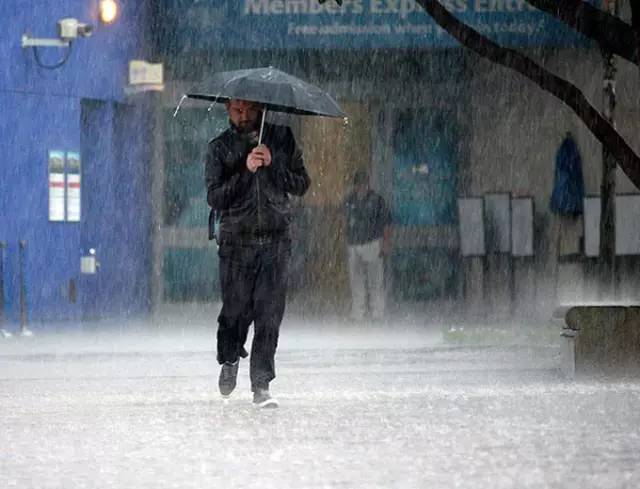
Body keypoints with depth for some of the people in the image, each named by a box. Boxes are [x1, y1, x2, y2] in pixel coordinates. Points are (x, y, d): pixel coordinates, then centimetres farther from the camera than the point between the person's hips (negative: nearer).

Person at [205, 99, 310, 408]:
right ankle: (230, 360, 30)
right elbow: (214, 198, -6)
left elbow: (301, 185, 4)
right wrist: (245, 170, -17)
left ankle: (261, 386, -3)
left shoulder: (282, 138, 9)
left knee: (269, 315, -6)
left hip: (275, 241, 1)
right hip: (236, 241, -1)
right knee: (236, 310, -1)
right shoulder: (219, 148, 4)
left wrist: (273, 163, -10)